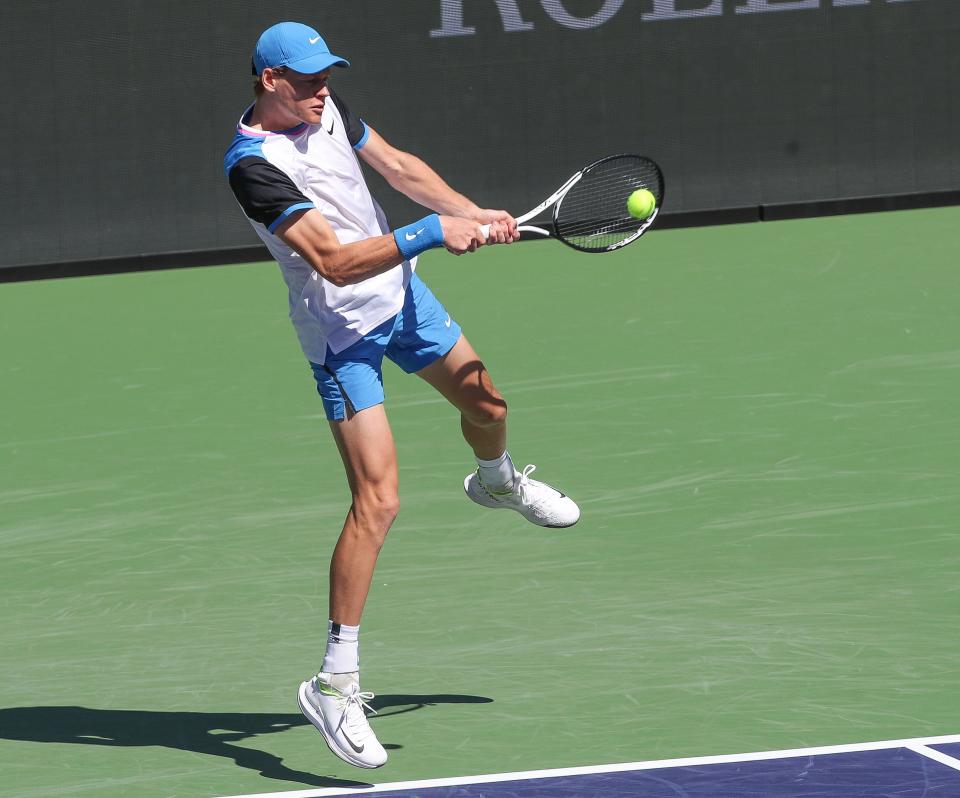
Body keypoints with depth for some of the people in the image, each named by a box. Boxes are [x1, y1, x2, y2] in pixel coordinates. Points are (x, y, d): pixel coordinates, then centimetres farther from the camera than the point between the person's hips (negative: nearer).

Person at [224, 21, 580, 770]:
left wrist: (471, 214, -3)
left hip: (401, 291, 8)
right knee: (377, 500, -16)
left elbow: (399, 165, 10)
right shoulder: (253, 166, -27)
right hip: (343, 332, -8)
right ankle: (336, 682, -13)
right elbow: (334, 261, -31)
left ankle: (497, 482, 64)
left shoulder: (327, 108, -3)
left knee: (485, 403, 25)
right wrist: (432, 232, -31)